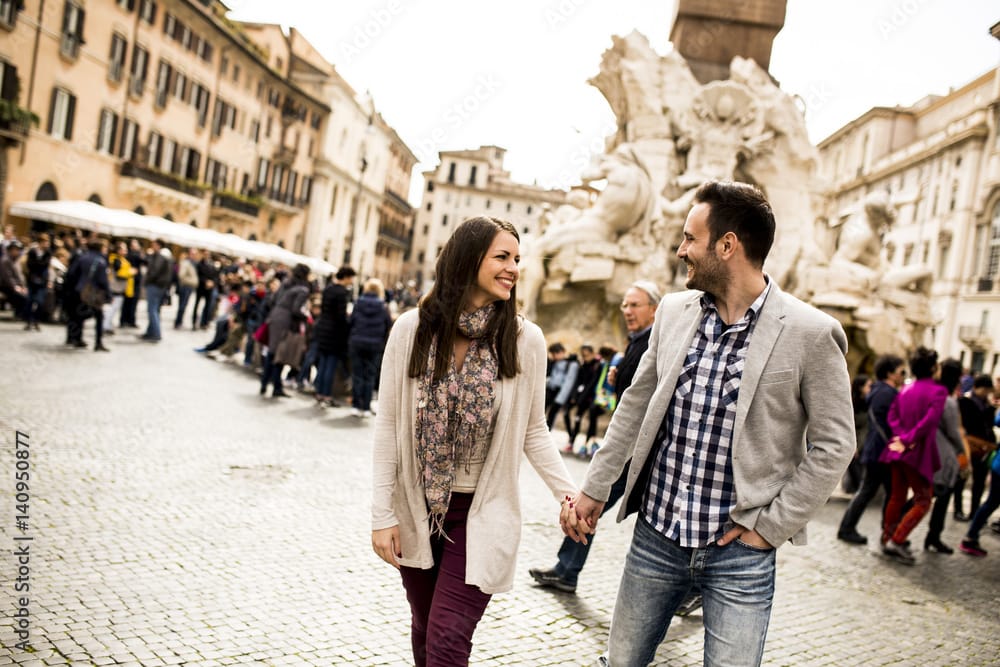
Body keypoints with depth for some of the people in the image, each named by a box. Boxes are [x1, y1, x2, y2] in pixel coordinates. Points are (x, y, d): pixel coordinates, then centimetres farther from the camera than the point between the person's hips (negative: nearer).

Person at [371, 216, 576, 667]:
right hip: (417, 509, 2)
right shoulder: (412, 328, -7)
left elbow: (533, 431, 0)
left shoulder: (525, 339, -8)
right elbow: (388, 425, -4)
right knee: (424, 627, 19)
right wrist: (383, 513, -5)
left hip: (483, 514, -2)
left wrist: (567, 492, -13)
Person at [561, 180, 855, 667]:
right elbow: (635, 405, 9)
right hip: (656, 535, 5)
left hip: (739, 553, -4)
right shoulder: (673, 311, 2)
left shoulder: (811, 334, -12)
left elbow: (833, 446, -8)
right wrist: (594, 489, 9)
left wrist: (770, 527, -9)